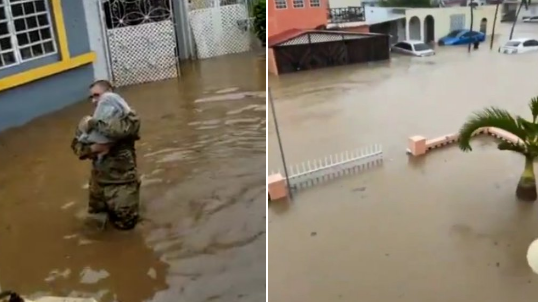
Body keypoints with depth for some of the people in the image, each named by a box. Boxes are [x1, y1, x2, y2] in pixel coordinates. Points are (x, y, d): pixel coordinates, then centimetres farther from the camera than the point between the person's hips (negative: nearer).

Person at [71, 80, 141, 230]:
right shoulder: (93, 119, 3)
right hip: (99, 179, 5)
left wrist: (94, 123, -25)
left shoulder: (127, 115, -10)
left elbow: (120, 129, -33)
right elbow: (76, 145, 2)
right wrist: (92, 148, -19)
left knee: (125, 222, 0)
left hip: (122, 180, -5)